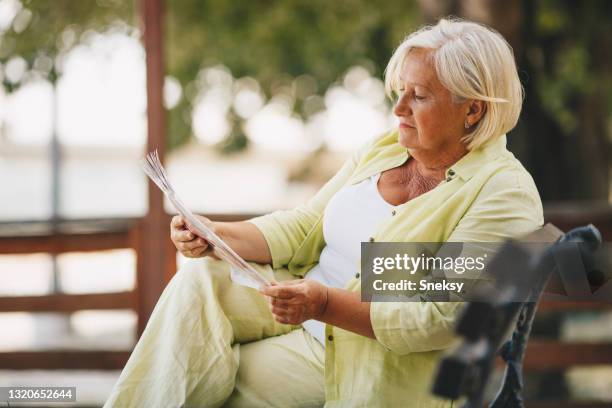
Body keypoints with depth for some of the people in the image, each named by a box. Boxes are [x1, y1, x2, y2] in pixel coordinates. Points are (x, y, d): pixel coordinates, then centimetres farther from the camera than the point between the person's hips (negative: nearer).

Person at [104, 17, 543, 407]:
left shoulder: (503, 192, -15)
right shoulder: (385, 148, 10)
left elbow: (442, 319, -22)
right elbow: (304, 228, 11)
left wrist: (327, 304, -32)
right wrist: (217, 236, -8)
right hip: (300, 304, 7)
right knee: (199, 279, -20)